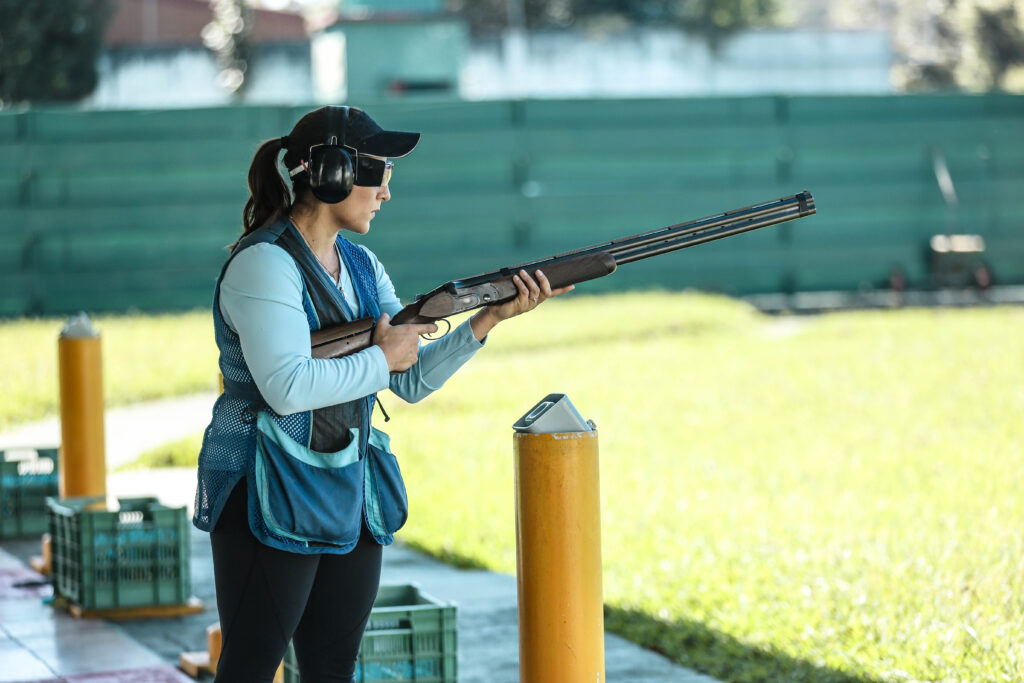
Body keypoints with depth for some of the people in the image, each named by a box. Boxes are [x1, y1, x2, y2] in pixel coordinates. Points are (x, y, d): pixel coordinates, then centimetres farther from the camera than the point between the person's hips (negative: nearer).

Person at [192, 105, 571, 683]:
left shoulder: (361, 266, 10)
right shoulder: (265, 264, -15)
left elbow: (414, 381, 7)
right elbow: (286, 387, -26)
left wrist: (491, 318, -5)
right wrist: (381, 359, -14)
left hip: (348, 500, 8)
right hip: (269, 503, -8)